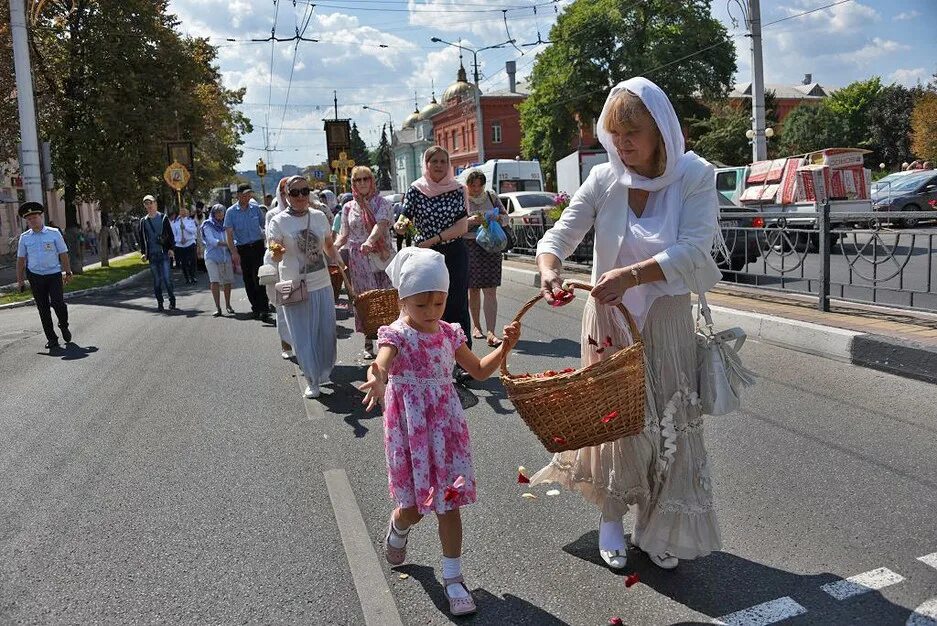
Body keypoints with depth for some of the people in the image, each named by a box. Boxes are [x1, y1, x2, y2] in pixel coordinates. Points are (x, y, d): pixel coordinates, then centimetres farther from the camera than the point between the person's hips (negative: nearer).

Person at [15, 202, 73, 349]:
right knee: (43, 308, 4)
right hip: (35, 276, 2)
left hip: (54, 274, -2)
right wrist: (20, 280, 6)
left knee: (57, 302, -16)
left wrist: (68, 273, 1)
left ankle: (64, 326, 16)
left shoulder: (54, 233, -1)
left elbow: (63, 254, 2)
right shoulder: (24, 237, 5)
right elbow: (20, 260, 8)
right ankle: (51, 339, 12)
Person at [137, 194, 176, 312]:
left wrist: (171, 248, -6)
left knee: (167, 278, -9)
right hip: (152, 255, 2)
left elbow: (171, 235, 5)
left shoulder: (163, 218, 5)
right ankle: (160, 303, 12)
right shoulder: (143, 221, 11)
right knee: (156, 280, 5)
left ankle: (172, 300, 5)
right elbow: (142, 238, 14)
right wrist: (143, 252, 3)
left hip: (164, 253, -2)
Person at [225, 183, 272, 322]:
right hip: (242, 249, 1)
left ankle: (263, 311, -15)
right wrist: (234, 252, -11)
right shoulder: (231, 212, -1)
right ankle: (256, 307, 21)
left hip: (258, 245, -1)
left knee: (259, 277, -11)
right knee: (248, 280, 8)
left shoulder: (256, 208, 3)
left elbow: (264, 225, 11)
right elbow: (229, 234, -3)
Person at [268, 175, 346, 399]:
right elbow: (276, 257, -12)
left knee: (327, 331, 12)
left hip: (322, 284, 3)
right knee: (303, 336, 4)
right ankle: (312, 381, 19)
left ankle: (325, 371, 37)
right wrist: (277, 252, -34)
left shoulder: (319, 216, 3)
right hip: (294, 287, -3)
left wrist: (341, 263, 1)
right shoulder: (278, 221, -8)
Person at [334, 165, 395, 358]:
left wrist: (370, 241, -35)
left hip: (382, 256, -1)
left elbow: (381, 223, -17)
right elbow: (344, 235, 13)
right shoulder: (348, 208, 10)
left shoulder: (382, 203, 2)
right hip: (358, 260, 2)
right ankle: (368, 343, 11)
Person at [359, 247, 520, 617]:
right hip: (410, 430, -3)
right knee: (413, 506, 7)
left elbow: (479, 371, 12)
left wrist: (505, 346, -3)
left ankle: (453, 579, 18)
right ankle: (397, 529, 45)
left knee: (448, 504, 5)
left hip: (445, 427, 3)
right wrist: (377, 380, -60)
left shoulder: (450, 335, 2)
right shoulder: (396, 336, -14)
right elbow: (380, 365, -35)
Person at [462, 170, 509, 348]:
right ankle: (476, 325, 27)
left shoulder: (491, 197, 10)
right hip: (469, 247, -1)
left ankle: (490, 333, -10)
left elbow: (505, 217, 15)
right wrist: (469, 221, -19)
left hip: (491, 248, 1)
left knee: (490, 291, -6)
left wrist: (497, 218, -7)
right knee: (473, 289, 8)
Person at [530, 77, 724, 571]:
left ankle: (658, 530, 28)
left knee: (669, 425, 7)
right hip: (608, 320, 1)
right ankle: (611, 521, 31)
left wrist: (632, 275, -35)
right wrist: (549, 268, -31)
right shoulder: (605, 179, -5)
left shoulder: (694, 177, -10)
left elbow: (694, 249, -21)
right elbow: (560, 234, -8)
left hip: (665, 322, -1)